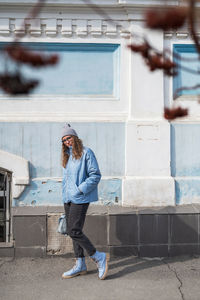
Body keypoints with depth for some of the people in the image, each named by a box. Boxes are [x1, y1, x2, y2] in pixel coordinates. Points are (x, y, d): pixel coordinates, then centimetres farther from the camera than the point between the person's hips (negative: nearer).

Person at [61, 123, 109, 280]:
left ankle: (99, 257, 1)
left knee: (74, 231, -13)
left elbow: (96, 175, -12)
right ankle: (80, 265, 21)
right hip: (68, 199, 8)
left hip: (80, 199, -8)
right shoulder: (67, 156, 16)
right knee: (72, 231, 10)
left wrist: (80, 190, -17)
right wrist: (65, 194, 15)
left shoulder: (86, 152, -7)